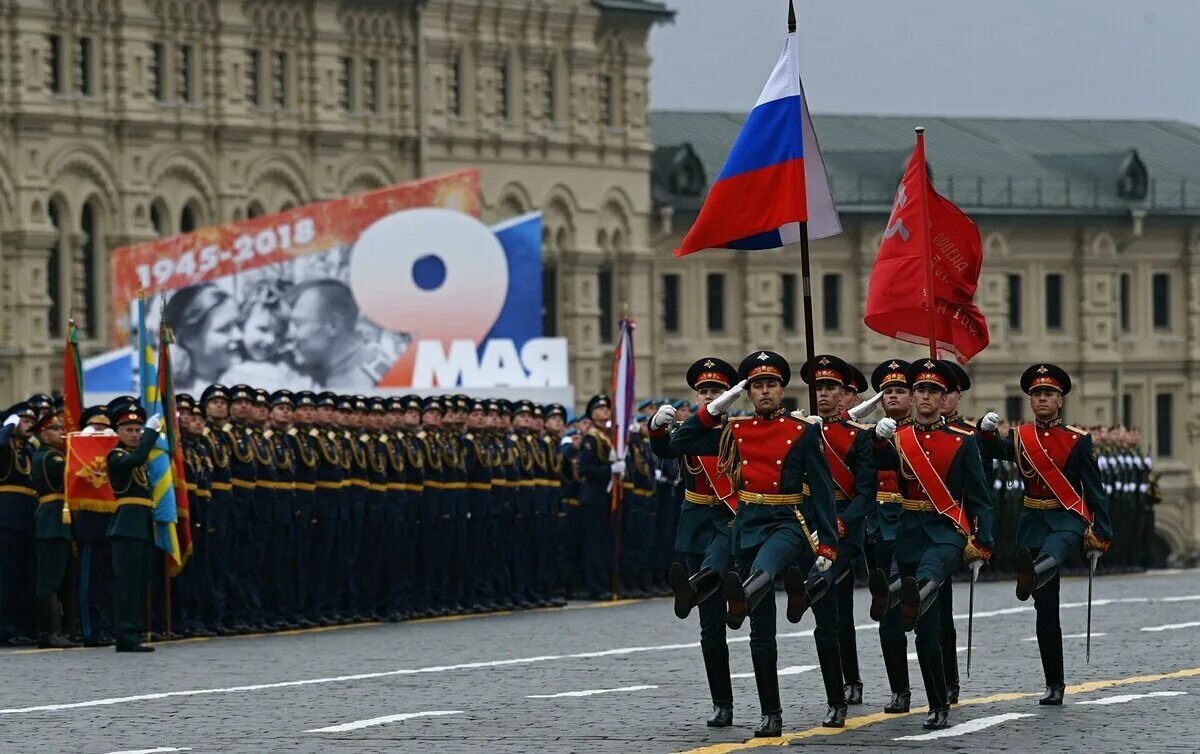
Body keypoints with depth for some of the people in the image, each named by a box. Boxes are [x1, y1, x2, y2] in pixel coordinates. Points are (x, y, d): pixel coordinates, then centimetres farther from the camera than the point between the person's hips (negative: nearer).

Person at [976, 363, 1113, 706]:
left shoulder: (1078, 440, 0)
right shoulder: (1020, 437, 9)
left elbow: (1094, 490, 0)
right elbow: (997, 450, -10)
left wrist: (1099, 537, -4)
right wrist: (986, 430, -31)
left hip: (1068, 518, -2)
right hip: (1033, 521, 2)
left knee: (1055, 549, -39)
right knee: (1045, 610, 0)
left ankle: (1031, 574, -71)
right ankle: (1054, 684, 5)